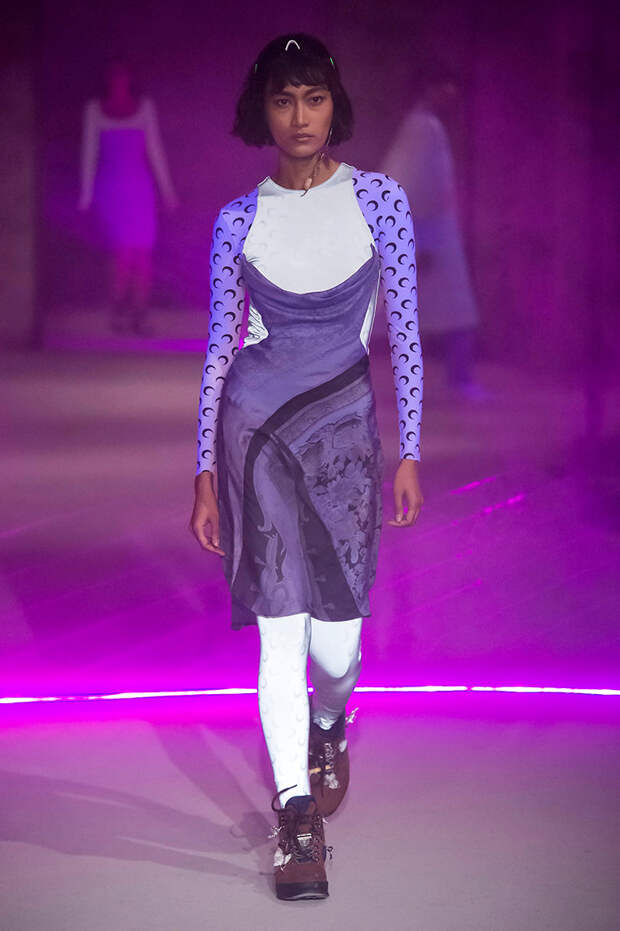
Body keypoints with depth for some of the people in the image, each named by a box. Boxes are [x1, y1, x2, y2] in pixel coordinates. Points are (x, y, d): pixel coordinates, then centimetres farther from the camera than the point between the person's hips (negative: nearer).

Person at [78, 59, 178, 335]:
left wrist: (166, 189, 6)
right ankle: (118, 311, 4)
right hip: (110, 188, -2)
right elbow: (89, 150, 6)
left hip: (140, 188, 2)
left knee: (143, 255, -5)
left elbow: (154, 149, 9)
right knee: (124, 252, -12)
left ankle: (139, 315, 2)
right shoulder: (94, 109, 5)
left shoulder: (144, 107, 8)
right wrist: (86, 192, 2)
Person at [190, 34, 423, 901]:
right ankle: (298, 819, 5)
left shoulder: (378, 199, 2)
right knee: (280, 629, -4)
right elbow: (219, 348, 8)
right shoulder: (238, 221, 4)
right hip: (255, 423, 0)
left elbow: (404, 331, 4)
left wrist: (410, 453, 0)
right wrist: (204, 473, 6)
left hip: (344, 424, 0)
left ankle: (327, 726, 36)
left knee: (335, 639, -1)